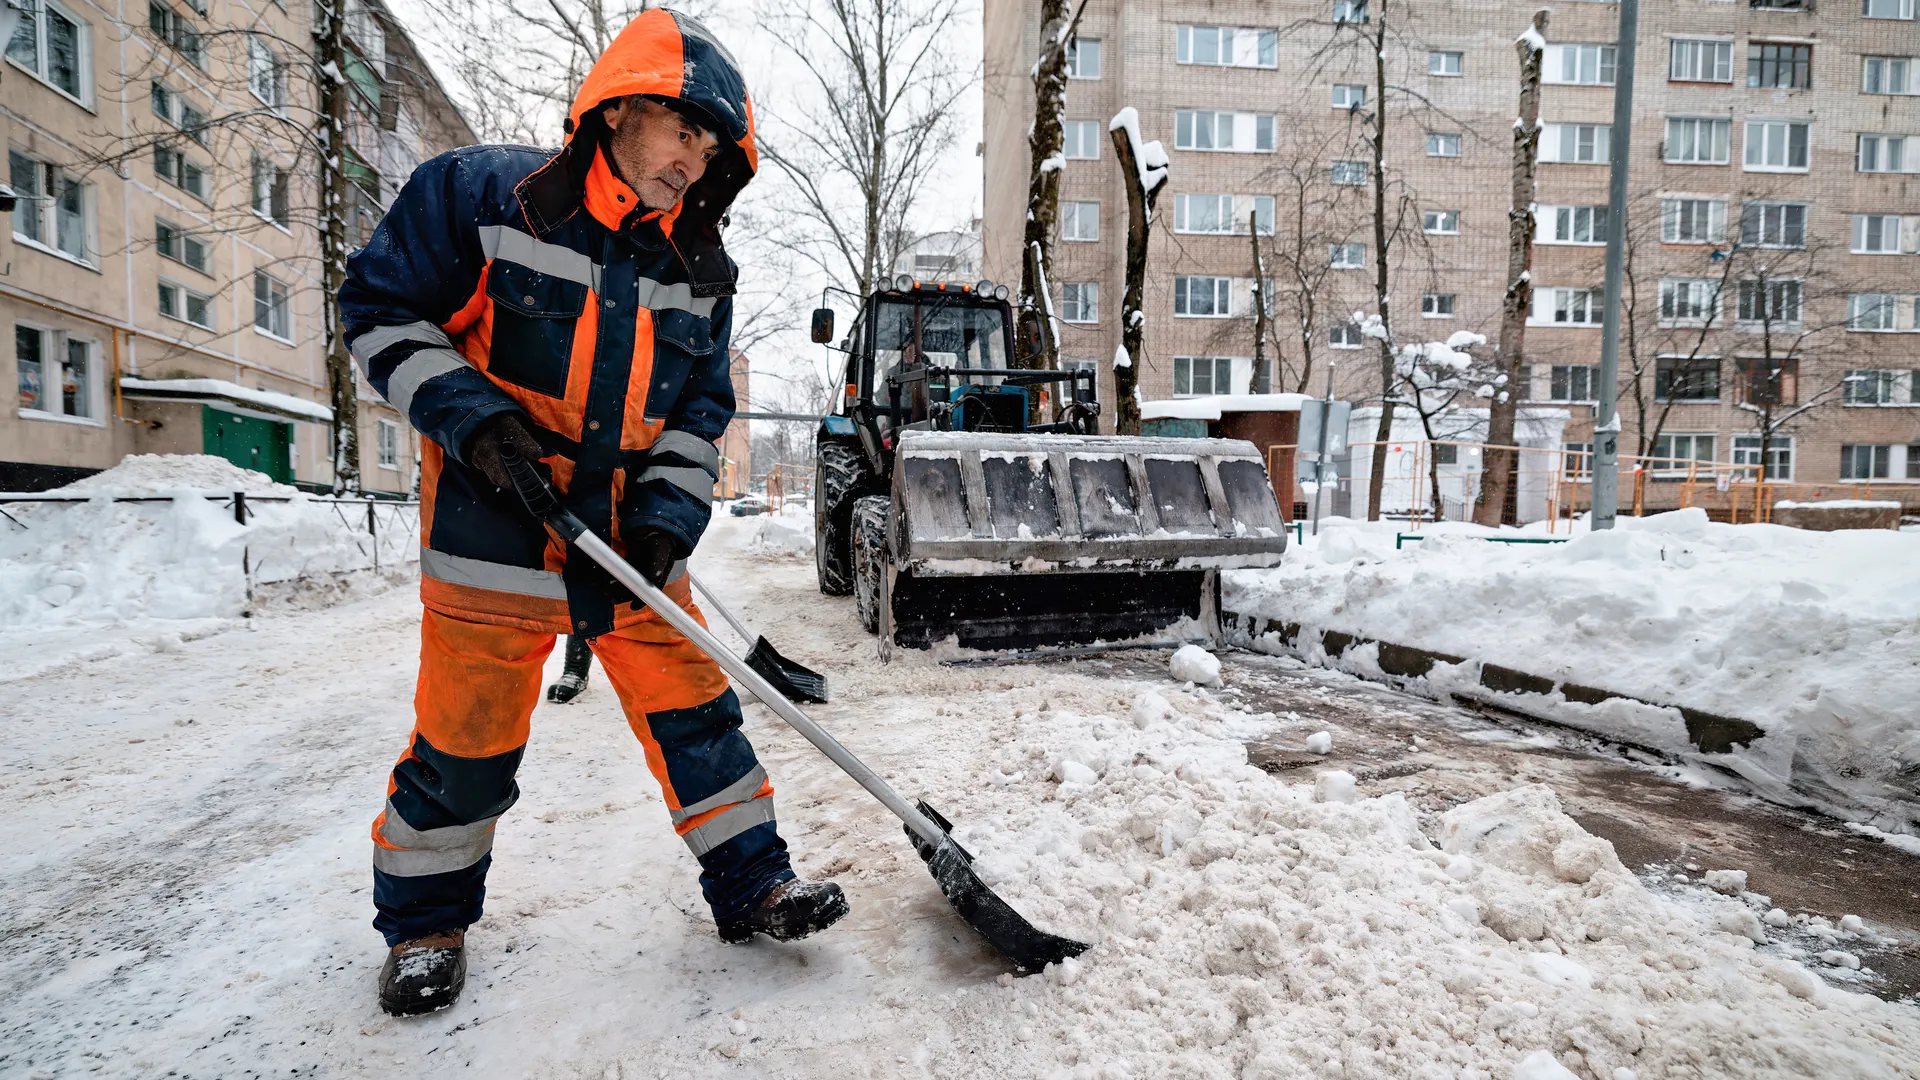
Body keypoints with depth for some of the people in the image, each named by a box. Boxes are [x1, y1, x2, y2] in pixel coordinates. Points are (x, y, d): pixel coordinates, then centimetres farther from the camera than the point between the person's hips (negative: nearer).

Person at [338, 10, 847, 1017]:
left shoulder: (700, 271, 5)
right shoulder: (478, 194, -7)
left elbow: (700, 410, 8)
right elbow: (381, 307, -2)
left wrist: (665, 519, -6)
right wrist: (469, 412, -16)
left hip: (631, 539, 4)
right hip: (493, 536, -3)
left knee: (694, 708, 5)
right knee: (466, 740, 7)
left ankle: (750, 883, 21)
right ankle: (425, 919, 32)